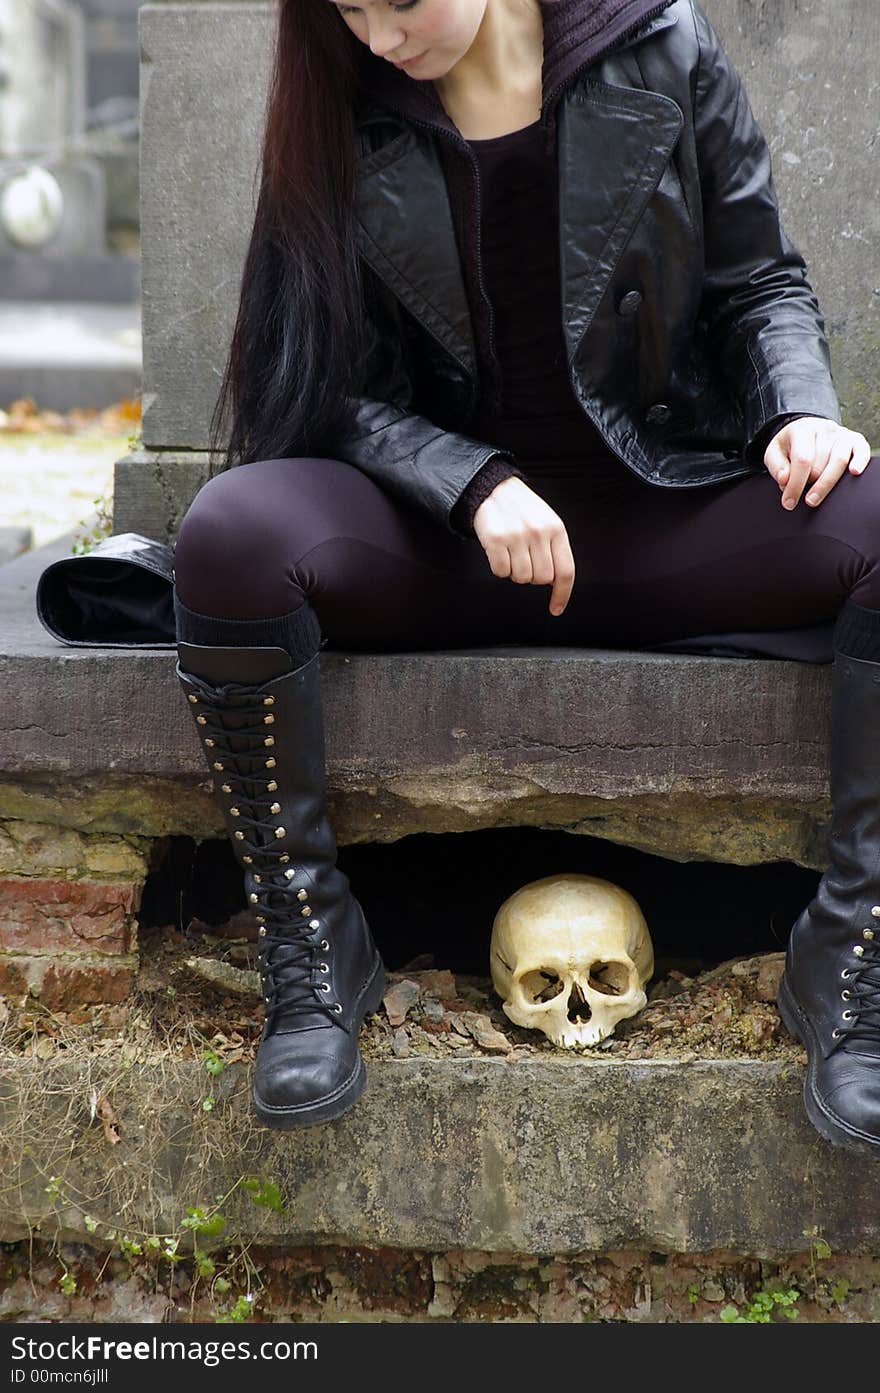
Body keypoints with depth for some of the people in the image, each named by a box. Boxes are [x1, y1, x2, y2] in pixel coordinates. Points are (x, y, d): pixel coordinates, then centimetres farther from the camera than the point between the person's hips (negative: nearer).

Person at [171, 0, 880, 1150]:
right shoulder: (345, 120, 2)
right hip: (443, 540, 0)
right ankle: (312, 949, -15)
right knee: (233, 528, -30)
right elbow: (347, 391, -1)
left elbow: (760, 281, 9)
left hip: (663, 516, 0)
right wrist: (479, 486, -18)